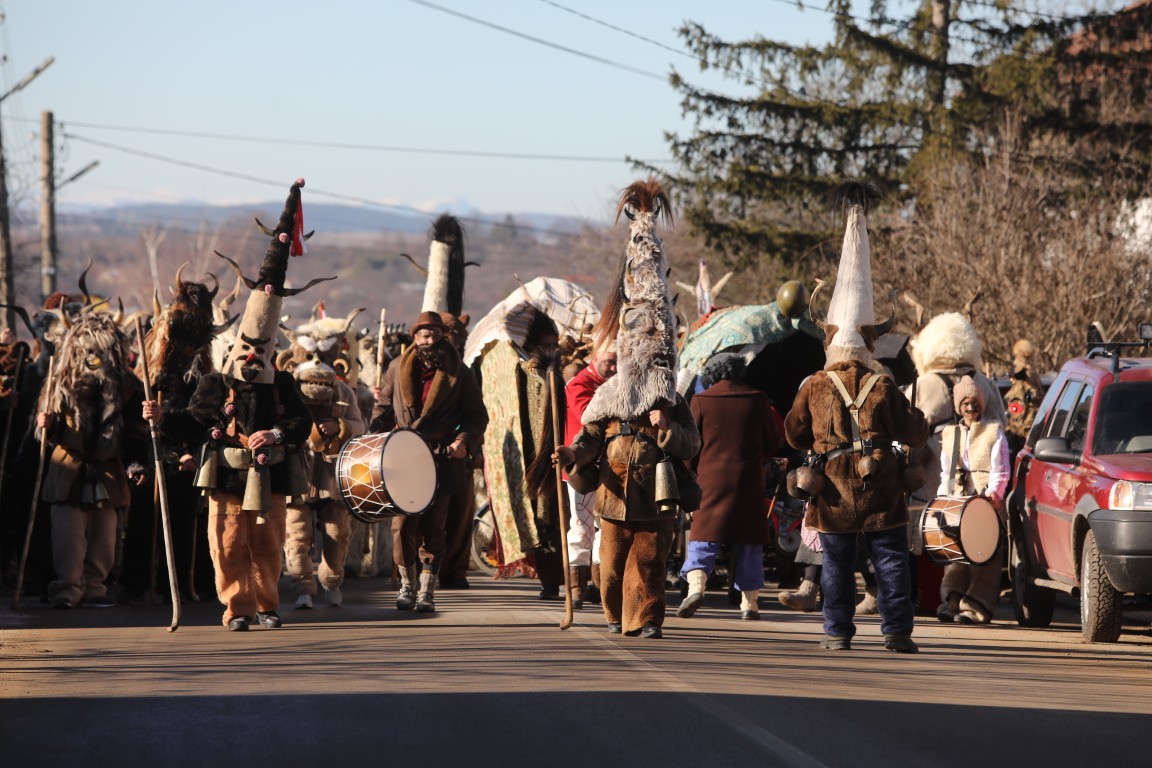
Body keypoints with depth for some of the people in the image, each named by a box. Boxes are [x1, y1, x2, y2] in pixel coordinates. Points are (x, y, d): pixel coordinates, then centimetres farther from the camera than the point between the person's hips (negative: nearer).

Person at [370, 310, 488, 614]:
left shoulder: (458, 373, 2)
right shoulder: (397, 368, 8)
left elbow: (477, 415, 4)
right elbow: (384, 407, 15)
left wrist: (464, 441, -13)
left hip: (442, 458, -1)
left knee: (433, 526, 0)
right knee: (403, 522, -8)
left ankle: (427, 589, 9)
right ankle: (407, 585, 8)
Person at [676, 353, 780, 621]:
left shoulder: (701, 401, -1)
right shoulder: (757, 400, 3)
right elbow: (772, 442, 9)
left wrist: (697, 468, 18)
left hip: (711, 478, -1)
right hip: (749, 481, 1)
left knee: (703, 538, 0)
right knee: (748, 541, 8)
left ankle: (696, 586, -22)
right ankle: (749, 602, 9)